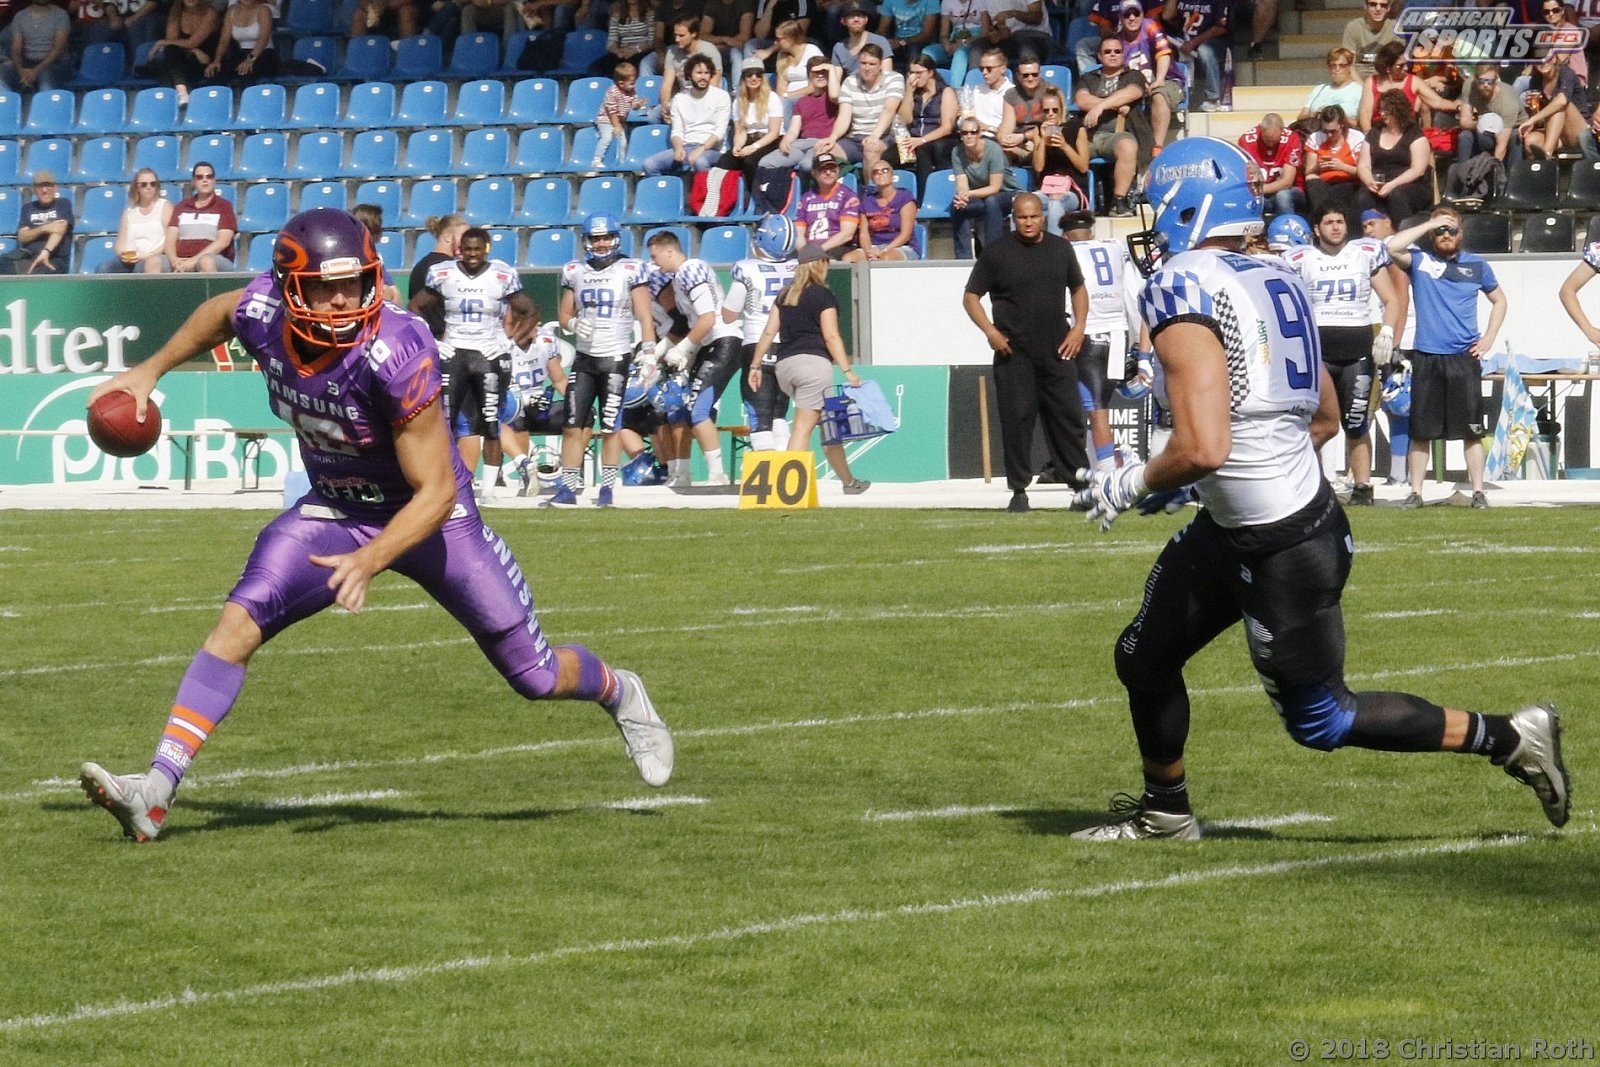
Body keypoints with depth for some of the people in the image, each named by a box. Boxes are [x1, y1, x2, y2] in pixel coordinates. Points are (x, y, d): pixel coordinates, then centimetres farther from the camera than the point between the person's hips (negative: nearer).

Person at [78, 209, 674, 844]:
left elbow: (437, 491, -29)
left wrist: (370, 560, -42)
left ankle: (618, 694, 39)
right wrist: (148, 373, 13)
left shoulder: (396, 355, -34)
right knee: (239, 622, -18)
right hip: (334, 509, 4)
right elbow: (219, 314, 11)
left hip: (429, 517, -4)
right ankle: (154, 793, -21)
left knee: (535, 677, 3)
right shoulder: (261, 312, -18)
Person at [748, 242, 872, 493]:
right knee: (803, 427, -6)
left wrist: (755, 366, 17)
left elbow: (769, 332, 13)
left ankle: (848, 481, 11)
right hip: (813, 360, -7)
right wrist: (847, 371, -12)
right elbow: (831, 337, -10)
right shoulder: (823, 295, -2)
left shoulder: (785, 295, 16)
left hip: (783, 365, 7)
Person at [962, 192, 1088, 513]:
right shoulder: (997, 253, 0)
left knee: (1068, 417, 1)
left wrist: (1078, 327, 6)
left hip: (1057, 352, 2)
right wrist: (990, 331, -11)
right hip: (1014, 353, -2)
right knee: (1016, 420, -3)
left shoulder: (1060, 249, 10)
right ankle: (1019, 491, 4)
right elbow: (970, 296, 3)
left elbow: (1078, 288, 21)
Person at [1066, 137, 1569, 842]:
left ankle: (1509, 739, 12)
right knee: (1144, 658, 19)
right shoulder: (1274, 283, 5)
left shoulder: (1184, 293, -22)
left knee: (1320, 721, 7)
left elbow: (1202, 449, -30)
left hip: (1286, 552, -9)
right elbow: (1325, 420, 15)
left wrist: (1131, 485, -11)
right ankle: (1165, 811, 36)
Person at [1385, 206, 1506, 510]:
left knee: (1472, 431, 0)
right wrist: (1429, 224, -11)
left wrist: (1489, 337, 9)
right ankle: (1416, 493, 9)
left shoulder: (1477, 265, 9)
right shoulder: (1420, 260, 3)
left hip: (1464, 359, 1)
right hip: (1426, 359, -1)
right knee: (1421, 431, 3)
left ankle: (1478, 493, 5)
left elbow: (1499, 300, 22)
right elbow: (1393, 247, -17)